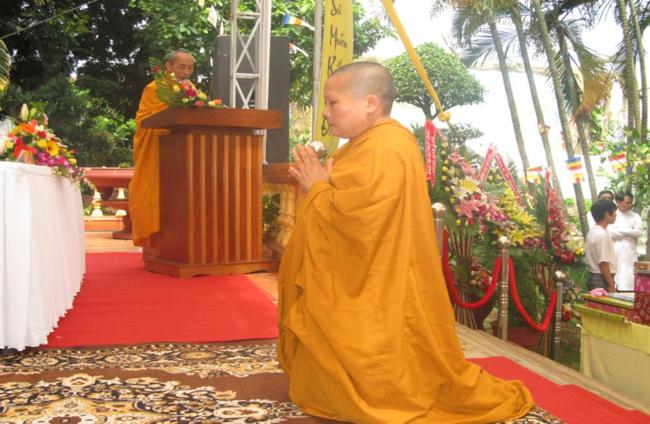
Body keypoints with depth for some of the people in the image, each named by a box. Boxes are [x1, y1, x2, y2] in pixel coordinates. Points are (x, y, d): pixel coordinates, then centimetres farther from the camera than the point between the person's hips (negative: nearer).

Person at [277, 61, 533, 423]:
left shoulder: (382, 152, -23)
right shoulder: (375, 145, 13)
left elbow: (351, 218, -30)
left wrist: (317, 189, -13)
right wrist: (319, 185, 3)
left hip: (375, 302, -11)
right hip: (364, 292, 11)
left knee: (378, 385, 0)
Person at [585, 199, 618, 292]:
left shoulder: (593, 232, 12)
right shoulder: (602, 235, -18)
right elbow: (603, 263, -21)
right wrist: (611, 286, -17)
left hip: (594, 277, 10)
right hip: (602, 280, -10)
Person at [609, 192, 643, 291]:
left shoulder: (635, 216, 10)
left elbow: (638, 231, -6)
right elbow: (610, 233, -10)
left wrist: (619, 230, -8)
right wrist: (629, 233, -6)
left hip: (629, 253, 2)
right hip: (614, 252, -2)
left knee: (629, 280, -3)